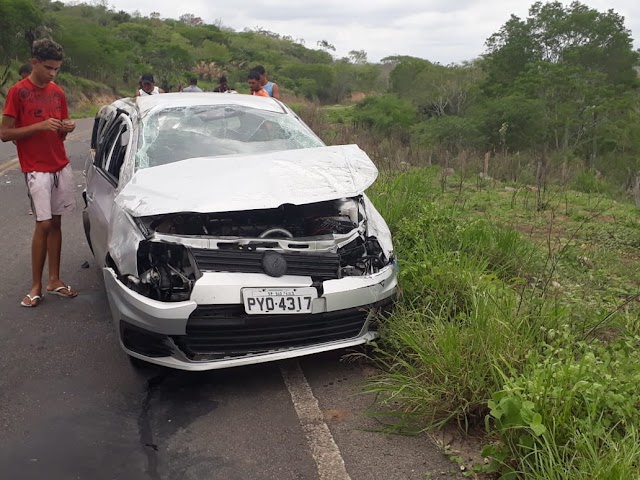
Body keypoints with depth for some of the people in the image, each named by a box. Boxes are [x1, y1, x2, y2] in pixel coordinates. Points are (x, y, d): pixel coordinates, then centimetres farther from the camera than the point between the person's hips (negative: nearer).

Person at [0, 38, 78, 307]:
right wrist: (39, 126, -19)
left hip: (61, 166, 5)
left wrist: (67, 127, -4)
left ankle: (54, 280, 16)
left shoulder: (58, 92, 10)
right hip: (36, 170, -5)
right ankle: (36, 286, 4)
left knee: (55, 223, 8)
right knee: (43, 225, -7)